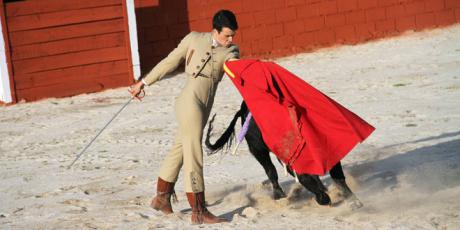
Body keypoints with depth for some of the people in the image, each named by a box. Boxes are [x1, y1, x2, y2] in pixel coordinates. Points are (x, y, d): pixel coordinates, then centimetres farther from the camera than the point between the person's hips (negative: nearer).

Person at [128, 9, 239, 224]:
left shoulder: (231, 51, 10)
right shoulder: (194, 39, 2)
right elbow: (170, 62, 9)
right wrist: (144, 82, 14)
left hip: (204, 107, 6)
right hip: (190, 101, -6)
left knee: (179, 150, 17)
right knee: (193, 155, -9)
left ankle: (162, 197, 32)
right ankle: (198, 211, -11)